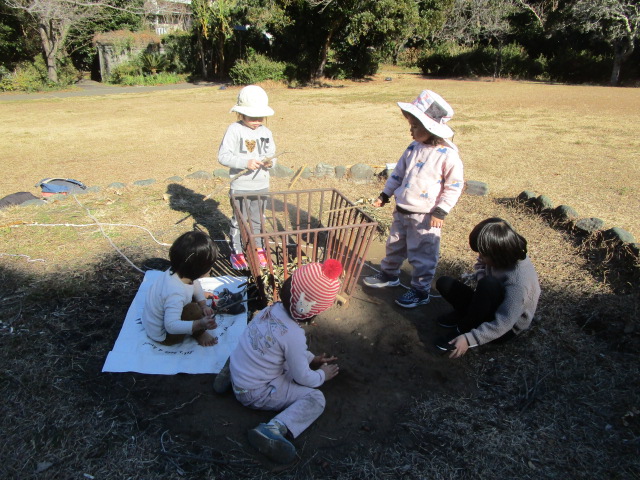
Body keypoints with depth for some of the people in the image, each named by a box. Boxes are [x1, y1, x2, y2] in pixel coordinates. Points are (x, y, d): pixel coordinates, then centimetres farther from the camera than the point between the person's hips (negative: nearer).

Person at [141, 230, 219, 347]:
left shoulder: (178, 272, -17)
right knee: (194, 310, -27)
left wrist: (204, 306, -9)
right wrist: (200, 324, -50)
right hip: (162, 334, -9)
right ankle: (199, 334, 2)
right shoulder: (176, 293, -42)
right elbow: (171, 325, -43)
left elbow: (196, 285, 3)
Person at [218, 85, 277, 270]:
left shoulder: (266, 132, 5)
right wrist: (246, 162, -27)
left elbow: (272, 154, 14)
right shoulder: (234, 130, -12)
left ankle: (258, 248, 33)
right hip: (240, 187, -5)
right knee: (239, 220, 6)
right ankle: (236, 252, 20)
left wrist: (270, 161, -11)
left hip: (262, 185, 5)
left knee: (257, 220, 17)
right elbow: (223, 156, -17)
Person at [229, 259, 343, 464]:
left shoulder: (272, 309, -5)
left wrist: (312, 358, 15)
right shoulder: (294, 336, -28)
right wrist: (322, 375, 5)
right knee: (316, 399, -8)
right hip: (255, 392, -8)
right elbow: (302, 378, -14)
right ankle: (275, 429, -27)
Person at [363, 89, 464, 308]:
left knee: (421, 255, 6)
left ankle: (421, 291, 23)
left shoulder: (448, 155, -17)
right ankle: (389, 274, 45)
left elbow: (454, 186, -12)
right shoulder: (413, 148, 3)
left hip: (425, 217, -7)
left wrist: (441, 211, -15)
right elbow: (398, 173, 14)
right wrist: (385, 195, 15)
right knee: (394, 246, 22)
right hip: (402, 211, 7)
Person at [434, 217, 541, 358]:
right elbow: (480, 265, 8)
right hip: (492, 305, 7)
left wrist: (469, 339, -37)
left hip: (506, 328, -6)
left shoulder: (518, 281, -35)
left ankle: (464, 330, -19)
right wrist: (481, 275, -16)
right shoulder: (501, 257, -15)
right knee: (444, 283, -5)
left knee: (489, 285, -38)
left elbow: (503, 324, -35)